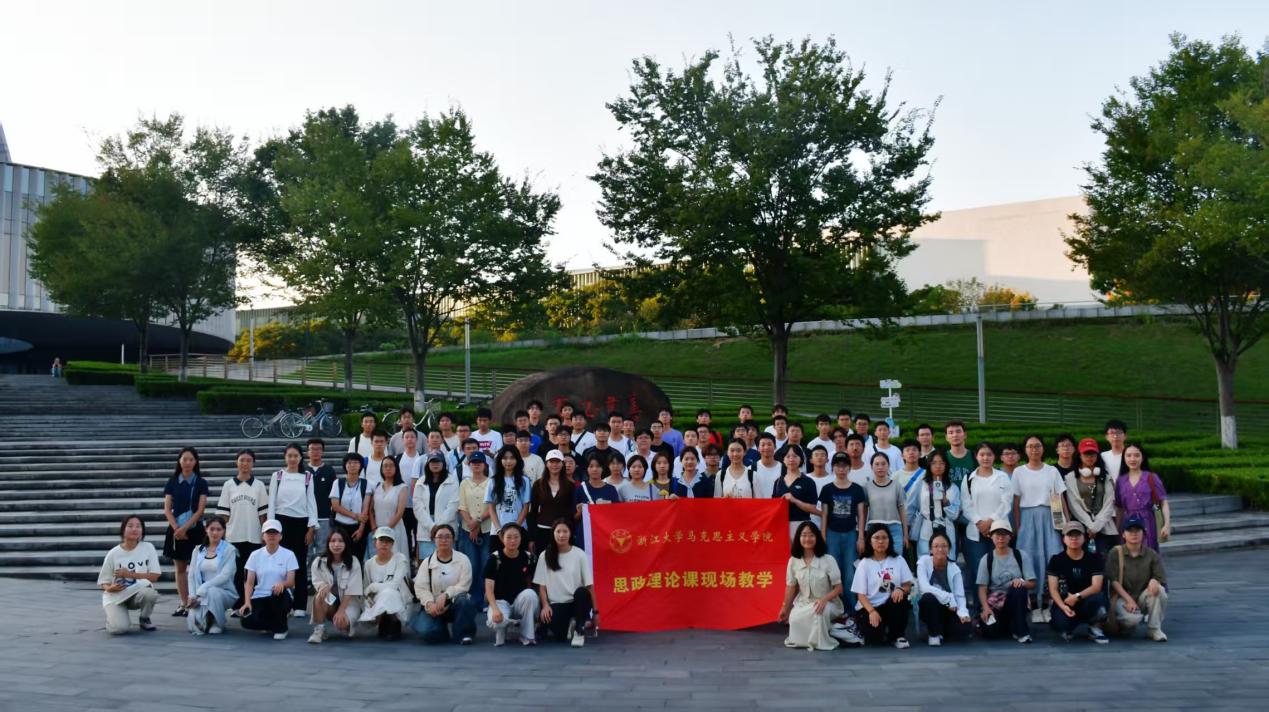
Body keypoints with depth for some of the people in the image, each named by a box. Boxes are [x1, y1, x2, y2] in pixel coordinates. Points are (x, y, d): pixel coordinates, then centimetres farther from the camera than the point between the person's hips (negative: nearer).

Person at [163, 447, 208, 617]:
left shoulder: (200, 483, -1)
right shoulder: (172, 482, 5)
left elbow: (200, 510, -7)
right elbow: (167, 509, 3)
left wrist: (185, 528, -15)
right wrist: (176, 528, -10)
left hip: (194, 529, -3)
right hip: (176, 529, 3)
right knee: (180, 567, 6)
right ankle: (183, 604, 12)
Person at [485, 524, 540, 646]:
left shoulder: (528, 558, -1)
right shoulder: (494, 559, -9)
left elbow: (530, 584, 10)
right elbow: (489, 588, -14)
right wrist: (495, 609, -29)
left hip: (520, 600, 3)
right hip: (500, 600, -3)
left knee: (530, 593, -33)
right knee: (498, 620, -37)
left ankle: (527, 636, -16)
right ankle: (500, 631, 4)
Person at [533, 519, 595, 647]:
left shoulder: (580, 555, -1)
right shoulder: (545, 556, 3)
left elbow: (589, 585, -2)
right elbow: (541, 585, 4)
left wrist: (595, 612, -5)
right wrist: (545, 605, -12)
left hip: (577, 602, 0)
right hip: (557, 604, 0)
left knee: (582, 592, -37)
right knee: (558, 635, -30)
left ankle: (579, 630, -15)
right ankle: (569, 624, 9)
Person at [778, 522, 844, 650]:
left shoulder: (828, 560, -14)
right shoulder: (793, 561, -5)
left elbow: (838, 588, -11)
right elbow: (791, 587, 7)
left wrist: (824, 599, -29)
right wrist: (785, 608, 15)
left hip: (826, 603, -3)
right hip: (803, 603, 3)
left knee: (820, 610, -37)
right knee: (794, 619, -27)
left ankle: (819, 641, -12)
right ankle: (801, 639, 8)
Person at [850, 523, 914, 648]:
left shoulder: (898, 560, 7)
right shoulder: (864, 564, 0)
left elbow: (908, 585, 2)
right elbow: (861, 594, -5)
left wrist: (901, 589, -23)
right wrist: (872, 611, -23)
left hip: (893, 606, 2)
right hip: (870, 607, -2)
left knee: (900, 597, -33)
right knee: (875, 638, -30)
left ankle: (897, 636, -9)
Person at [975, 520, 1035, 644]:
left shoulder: (1020, 556, 2)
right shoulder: (986, 559, 1)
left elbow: (1032, 584, -1)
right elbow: (982, 588, -4)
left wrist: (1022, 582, -25)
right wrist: (985, 608, -21)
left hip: (1016, 600, 0)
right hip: (994, 602, 0)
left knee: (1018, 589, -35)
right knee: (990, 631, -27)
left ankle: (1020, 631, -19)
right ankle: (1006, 625, 13)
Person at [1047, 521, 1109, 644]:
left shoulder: (1094, 558, 1)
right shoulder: (1056, 560, 0)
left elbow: (1096, 587, -11)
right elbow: (1053, 589, -6)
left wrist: (1077, 596, -27)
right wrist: (1063, 607, -25)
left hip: (1086, 602, 1)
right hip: (1064, 602, 0)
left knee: (1098, 598, -36)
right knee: (1060, 624, -35)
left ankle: (1095, 629, -4)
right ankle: (1068, 629, 7)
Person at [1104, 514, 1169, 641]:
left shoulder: (1152, 555, 4)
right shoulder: (1115, 553, -3)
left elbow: (1162, 578, -1)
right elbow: (1114, 581, -9)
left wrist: (1154, 581, -27)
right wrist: (1129, 600, -19)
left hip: (1143, 597, 3)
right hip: (1122, 597, -3)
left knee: (1159, 590, -30)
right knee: (1132, 618, -35)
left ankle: (1154, 629, -13)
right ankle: (1125, 624, 6)